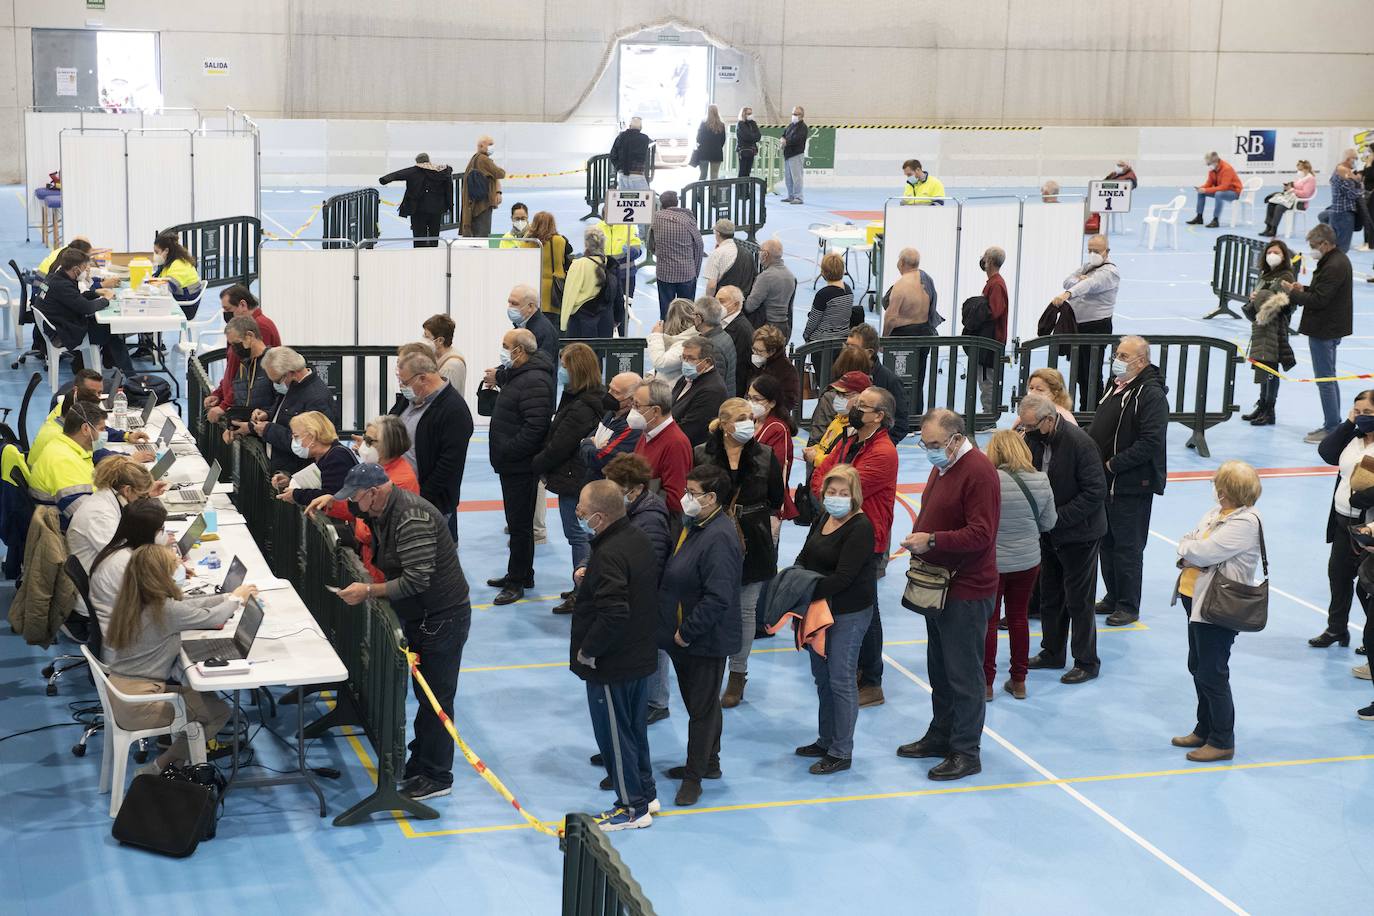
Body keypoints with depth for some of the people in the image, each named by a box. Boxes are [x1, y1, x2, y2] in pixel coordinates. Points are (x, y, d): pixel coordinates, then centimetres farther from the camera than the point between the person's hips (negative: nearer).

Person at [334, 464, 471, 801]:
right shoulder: (383, 513, 6)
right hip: (420, 618, 10)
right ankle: (419, 763, 31)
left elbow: (417, 580, -30)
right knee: (425, 694, 19)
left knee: (436, 698, -2)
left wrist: (369, 591, -23)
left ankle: (436, 777, 7)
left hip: (443, 618, -10)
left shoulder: (411, 518, -26)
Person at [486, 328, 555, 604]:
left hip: (521, 466, -11)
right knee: (517, 521, 19)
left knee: (520, 524, -2)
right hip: (512, 463, 11)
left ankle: (518, 580, 6)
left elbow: (534, 427, -28)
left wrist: (506, 451, -25)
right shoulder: (519, 374, 13)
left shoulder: (535, 381, -22)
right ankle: (519, 575, 29)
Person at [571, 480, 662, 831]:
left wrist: (588, 652, -21)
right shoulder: (639, 539, 2)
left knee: (614, 735, 6)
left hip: (611, 668, -10)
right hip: (640, 656, 10)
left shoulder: (609, 555, -28)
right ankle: (646, 793, 36)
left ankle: (632, 807, 17)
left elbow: (613, 614, -34)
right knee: (635, 728, 23)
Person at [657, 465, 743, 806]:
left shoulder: (719, 538, -26)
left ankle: (694, 775, 17)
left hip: (706, 640, -10)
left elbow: (718, 597, -31)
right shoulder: (692, 524, 5)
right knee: (697, 701, 22)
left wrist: (687, 632, -23)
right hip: (682, 635, 10)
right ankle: (708, 763, 37)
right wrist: (676, 629, 12)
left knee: (702, 707, 5)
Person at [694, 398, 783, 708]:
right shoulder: (701, 455, -4)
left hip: (752, 544, 1)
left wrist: (746, 513, 2)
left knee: (745, 611, 8)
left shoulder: (765, 456, 0)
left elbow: (776, 501, 7)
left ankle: (737, 676, 20)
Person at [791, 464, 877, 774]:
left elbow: (843, 576, -24)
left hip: (850, 613, -8)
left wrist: (807, 592, -27)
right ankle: (826, 740, 30)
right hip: (820, 607, 8)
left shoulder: (860, 527, -17)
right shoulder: (822, 519, 8)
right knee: (821, 676, 16)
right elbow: (804, 557, 13)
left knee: (841, 679, -3)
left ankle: (841, 752, 6)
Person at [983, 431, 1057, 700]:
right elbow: (1048, 522, 2)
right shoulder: (1041, 481, -9)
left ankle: (986, 683, 17)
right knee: (1019, 618, 17)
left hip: (991, 561, -4)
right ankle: (1018, 681, 25)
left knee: (988, 620, 10)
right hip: (1027, 561, 4)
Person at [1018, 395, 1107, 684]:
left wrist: (1058, 517, -23)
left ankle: (1087, 662, 14)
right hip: (1049, 533, 7)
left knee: (1078, 600, 2)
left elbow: (1096, 491, -22)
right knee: (1050, 597, 17)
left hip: (1078, 533, -7)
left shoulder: (1079, 443, -22)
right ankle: (1052, 652, 32)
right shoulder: (1033, 439, -2)